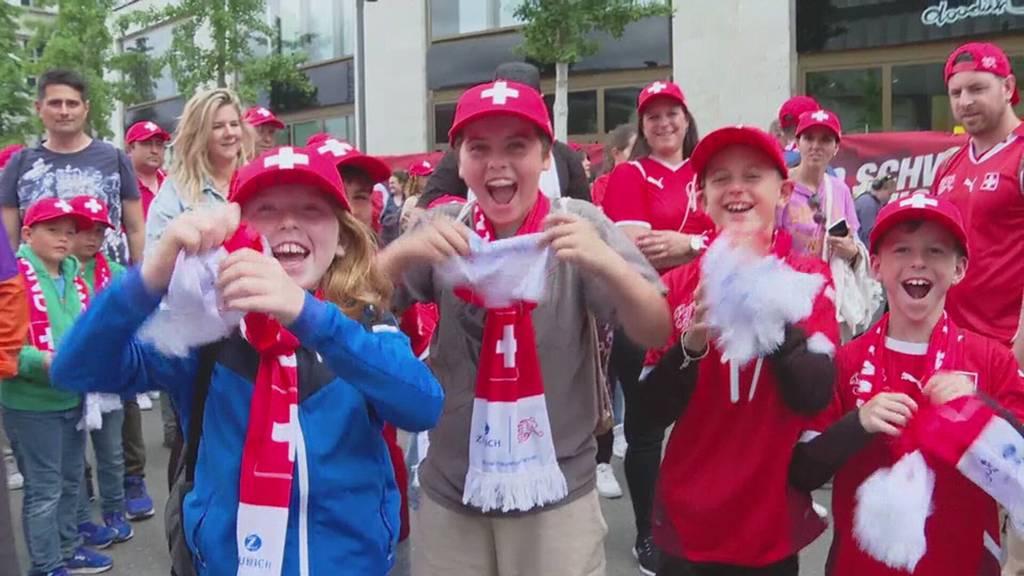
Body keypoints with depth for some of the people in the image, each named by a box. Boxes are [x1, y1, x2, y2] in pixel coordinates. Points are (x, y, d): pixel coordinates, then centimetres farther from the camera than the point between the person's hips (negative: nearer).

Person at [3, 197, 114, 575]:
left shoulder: (75, 277, 6)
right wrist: (44, 362, -29)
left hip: (73, 399, 7)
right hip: (31, 405, -7)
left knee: (71, 481, 20)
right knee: (44, 489, 4)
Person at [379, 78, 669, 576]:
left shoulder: (579, 223, -8)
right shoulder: (445, 228, -4)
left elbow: (656, 334, -13)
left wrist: (607, 263, -32)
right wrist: (402, 251, -27)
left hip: (558, 492, -1)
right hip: (449, 491, 2)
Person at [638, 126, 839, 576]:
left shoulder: (809, 278, -5)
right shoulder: (679, 283, -5)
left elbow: (815, 395, -17)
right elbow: (652, 411, -7)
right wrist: (691, 344, -24)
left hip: (773, 522, 0)